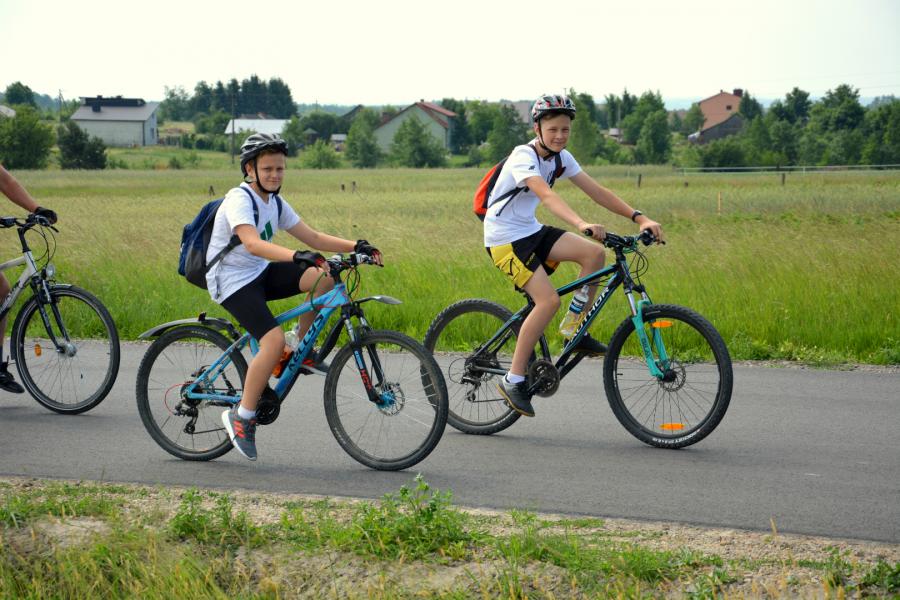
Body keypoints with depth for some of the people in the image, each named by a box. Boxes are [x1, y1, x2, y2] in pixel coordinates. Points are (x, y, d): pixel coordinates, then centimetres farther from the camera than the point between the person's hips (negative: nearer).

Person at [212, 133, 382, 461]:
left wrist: (355, 246, -8)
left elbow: (314, 238, 6)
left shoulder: (275, 203, 8)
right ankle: (241, 416, -12)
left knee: (325, 277, -15)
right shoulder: (239, 200, -18)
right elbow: (253, 244, -36)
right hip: (232, 281, -8)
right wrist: (298, 256, -49)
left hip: (261, 273, 8)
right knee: (274, 340, -26)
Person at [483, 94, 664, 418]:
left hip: (530, 231, 8)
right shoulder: (524, 156, -21)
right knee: (549, 299, -21)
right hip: (505, 238, -8)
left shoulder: (561, 157, 3)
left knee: (594, 252, -12)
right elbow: (545, 195, -39)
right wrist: (581, 224, -55)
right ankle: (513, 379, -12)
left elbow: (596, 191, -1)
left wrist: (639, 218, -13)